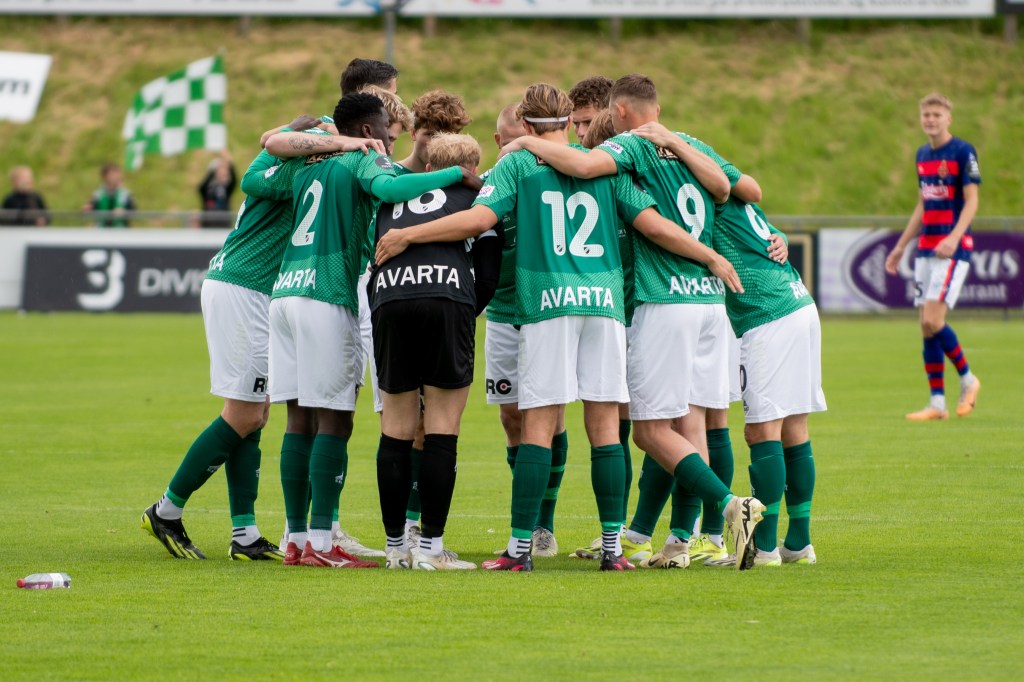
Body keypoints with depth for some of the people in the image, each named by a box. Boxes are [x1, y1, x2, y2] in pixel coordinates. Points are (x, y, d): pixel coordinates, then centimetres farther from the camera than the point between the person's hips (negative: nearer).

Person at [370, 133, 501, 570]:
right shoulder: (478, 196, 22)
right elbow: (488, 276, 13)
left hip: (389, 298, 3)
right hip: (448, 297, -3)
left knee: (397, 428, 11)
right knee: (443, 427, 3)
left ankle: (395, 545, 14)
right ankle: (431, 546, 0)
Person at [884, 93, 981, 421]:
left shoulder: (963, 152, -7)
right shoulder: (923, 155, 15)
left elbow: (971, 201, -12)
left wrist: (954, 237, -26)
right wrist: (901, 246, 25)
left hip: (953, 249, -7)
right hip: (926, 247, 7)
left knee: (933, 322, -16)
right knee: (927, 326, 3)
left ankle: (967, 379, 5)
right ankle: (937, 403, 6)